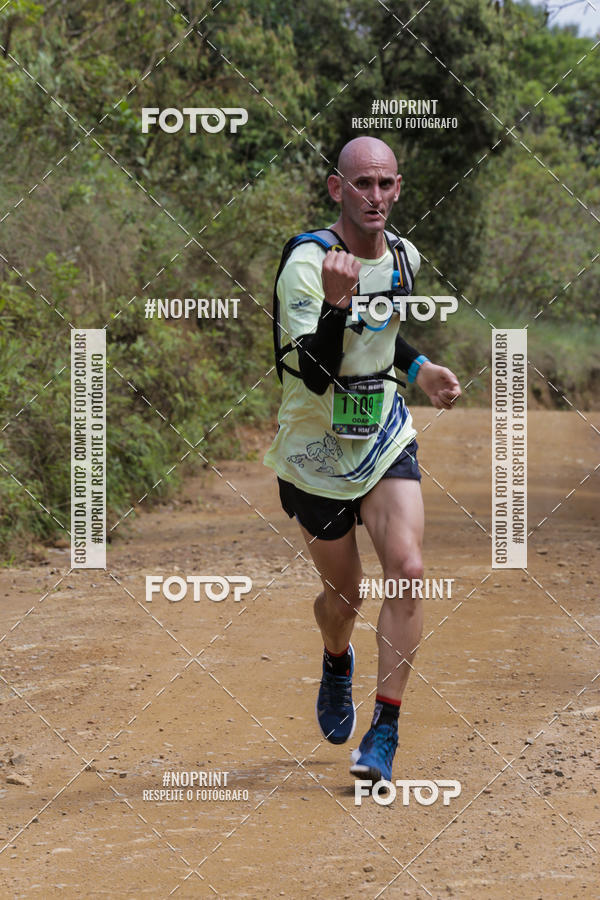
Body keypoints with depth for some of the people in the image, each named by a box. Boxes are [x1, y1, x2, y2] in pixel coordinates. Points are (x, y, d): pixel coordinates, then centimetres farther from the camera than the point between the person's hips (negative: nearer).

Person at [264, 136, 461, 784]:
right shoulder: (306, 261, -19)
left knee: (407, 570, -17)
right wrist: (336, 299, -42)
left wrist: (419, 368, 10)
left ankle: (384, 731, -9)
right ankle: (336, 664, 47)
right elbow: (317, 372, -29)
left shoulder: (404, 257, 1)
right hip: (315, 451, -3)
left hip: (385, 439, 4)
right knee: (344, 592, 9)